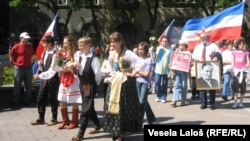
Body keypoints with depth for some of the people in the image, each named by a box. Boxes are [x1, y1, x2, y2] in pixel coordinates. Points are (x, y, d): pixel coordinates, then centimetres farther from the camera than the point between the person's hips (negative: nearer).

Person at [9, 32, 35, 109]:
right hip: (18, 68, -4)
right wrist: (17, 64, 1)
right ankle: (15, 103, 8)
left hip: (28, 68, 4)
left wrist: (29, 63, 9)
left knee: (28, 86, 10)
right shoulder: (16, 47, -8)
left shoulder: (30, 47, 4)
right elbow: (11, 58, -1)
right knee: (17, 86, 1)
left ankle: (27, 102, 21)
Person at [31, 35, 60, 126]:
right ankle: (41, 118, 19)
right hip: (44, 79, 8)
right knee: (40, 98, 9)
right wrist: (38, 72, 3)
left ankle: (54, 119, 18)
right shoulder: (44, 53, 12)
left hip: (53, 79, -8)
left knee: (52, 99, 4)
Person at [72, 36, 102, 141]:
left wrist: (94, 84, -5)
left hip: (91, 86, -8)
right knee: (89, 107, 17)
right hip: (83, 86, 8)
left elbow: (98, 74, -14)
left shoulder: (93, 58, -16)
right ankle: (97, 126, 35)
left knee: (86, 109, -5)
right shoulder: (80, 57, 7)